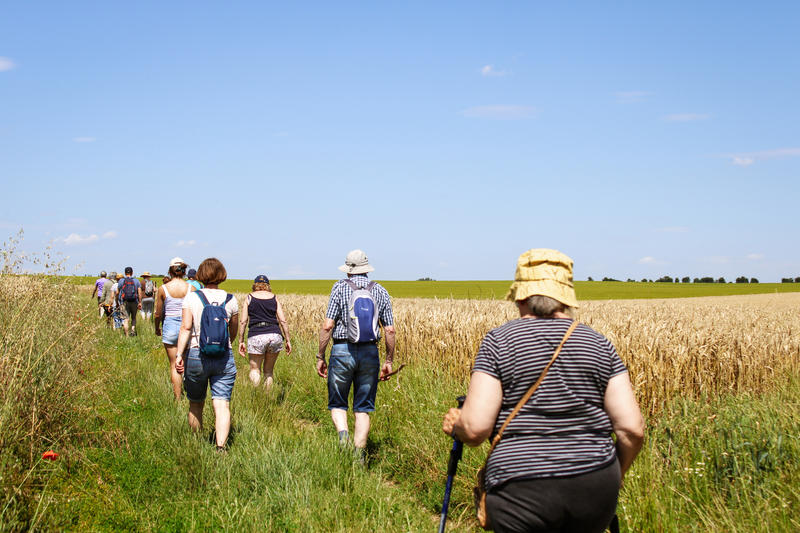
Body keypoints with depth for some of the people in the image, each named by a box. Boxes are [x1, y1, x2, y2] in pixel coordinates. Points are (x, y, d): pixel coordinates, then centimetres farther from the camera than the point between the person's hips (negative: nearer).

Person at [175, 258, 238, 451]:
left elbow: (186, 327, -12)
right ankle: (221, 446, -18)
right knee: (222, 405, -3)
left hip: (196, 356, 0)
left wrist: (179, 354, -13)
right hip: (224, 358, 0)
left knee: (195, 404, 16)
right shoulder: (231, 300, 3)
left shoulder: (191, 298, -3)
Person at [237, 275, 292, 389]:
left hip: (256, 336, -2)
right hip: (275, 335, 2)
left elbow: (243, 321, 5)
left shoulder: (249, 298, 10)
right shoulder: (274, 298, 13)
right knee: (269, 370, 15)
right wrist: (287, 340, 11)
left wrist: (241, 341, 9)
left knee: (255, 370, 5)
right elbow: (283, 321, 7)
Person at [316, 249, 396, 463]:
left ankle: (343, 435, -14)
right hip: (369, 352, 2)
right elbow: (390, 330, 5)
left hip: (342, 351, -2)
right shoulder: (380, 291, 7)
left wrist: (320, 357, 1)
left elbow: (327, 326, -6)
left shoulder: (340, 287, -1)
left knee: (337, 403, 12)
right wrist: (389, 361, 14)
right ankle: (359, 456, 8)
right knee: (363, 408, 10)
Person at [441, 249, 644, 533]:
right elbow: (633, 429, 1)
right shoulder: (599, 344, 6)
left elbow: (475, 429, -11)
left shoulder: (499, 341, -4)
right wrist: (614, 477, 18)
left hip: (522, 490, -4)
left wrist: (453, 424, 10)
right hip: (596, 488, 4)